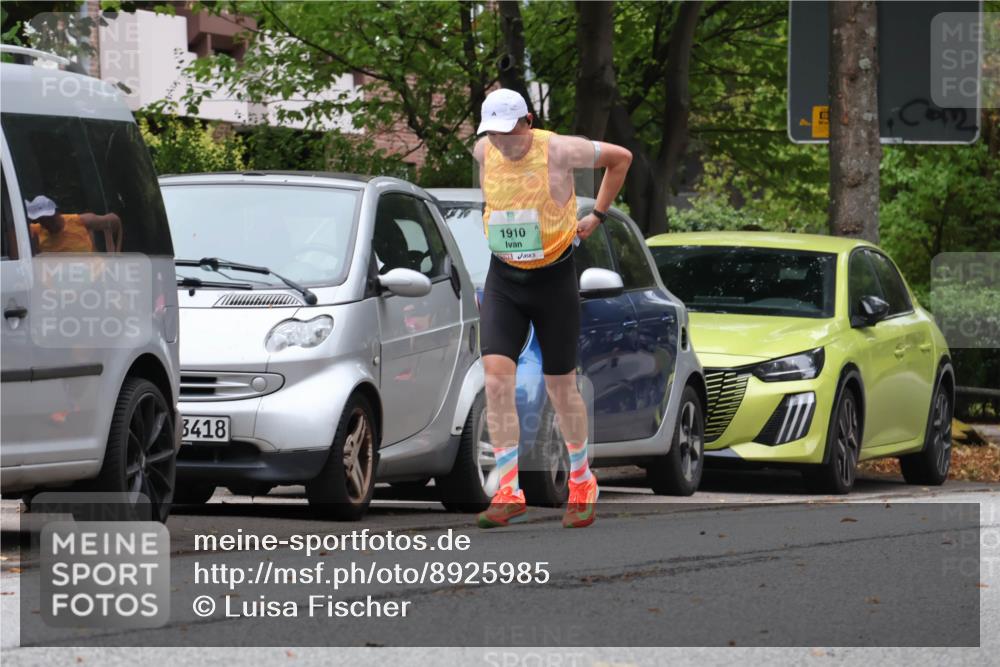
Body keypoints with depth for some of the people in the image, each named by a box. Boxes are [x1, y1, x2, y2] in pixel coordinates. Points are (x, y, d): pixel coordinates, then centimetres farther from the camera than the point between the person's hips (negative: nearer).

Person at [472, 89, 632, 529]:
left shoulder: (559, 150, -15)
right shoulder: (483, 152, -3)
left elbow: (620, 158, 1)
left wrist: (597, 216, 4)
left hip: (554, 278, -3)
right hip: (503, 281, 3)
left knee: (560, 385, 6)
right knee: (497, 378, -14)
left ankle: (582, 483, 28)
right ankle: (509, 493, -13)